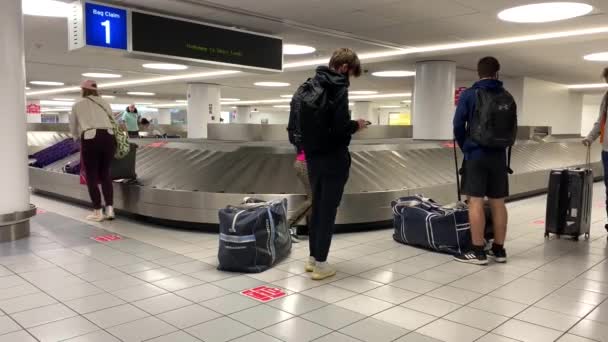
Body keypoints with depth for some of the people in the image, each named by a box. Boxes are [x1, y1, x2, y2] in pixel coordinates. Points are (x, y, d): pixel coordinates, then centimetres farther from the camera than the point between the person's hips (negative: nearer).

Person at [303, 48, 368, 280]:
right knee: (328, 208, 0)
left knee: (317, 205, 16)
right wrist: (357, 125, -3)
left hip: (313, 155, 8)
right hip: (333, 158, -8)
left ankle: (313, 257, 23)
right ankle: (320, 263, 5)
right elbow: (341, 126, -22)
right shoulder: (338, 88, -13)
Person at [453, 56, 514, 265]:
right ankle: (499, 250, 16)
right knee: (498, 203, 9)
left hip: (476, 154, -4)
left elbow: (458, 125, -6)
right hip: (499, 155, 5)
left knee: (475, 202, -3)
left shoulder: (469, 95, -5)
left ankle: (478, 251, -1)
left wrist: (464, 146, 10)